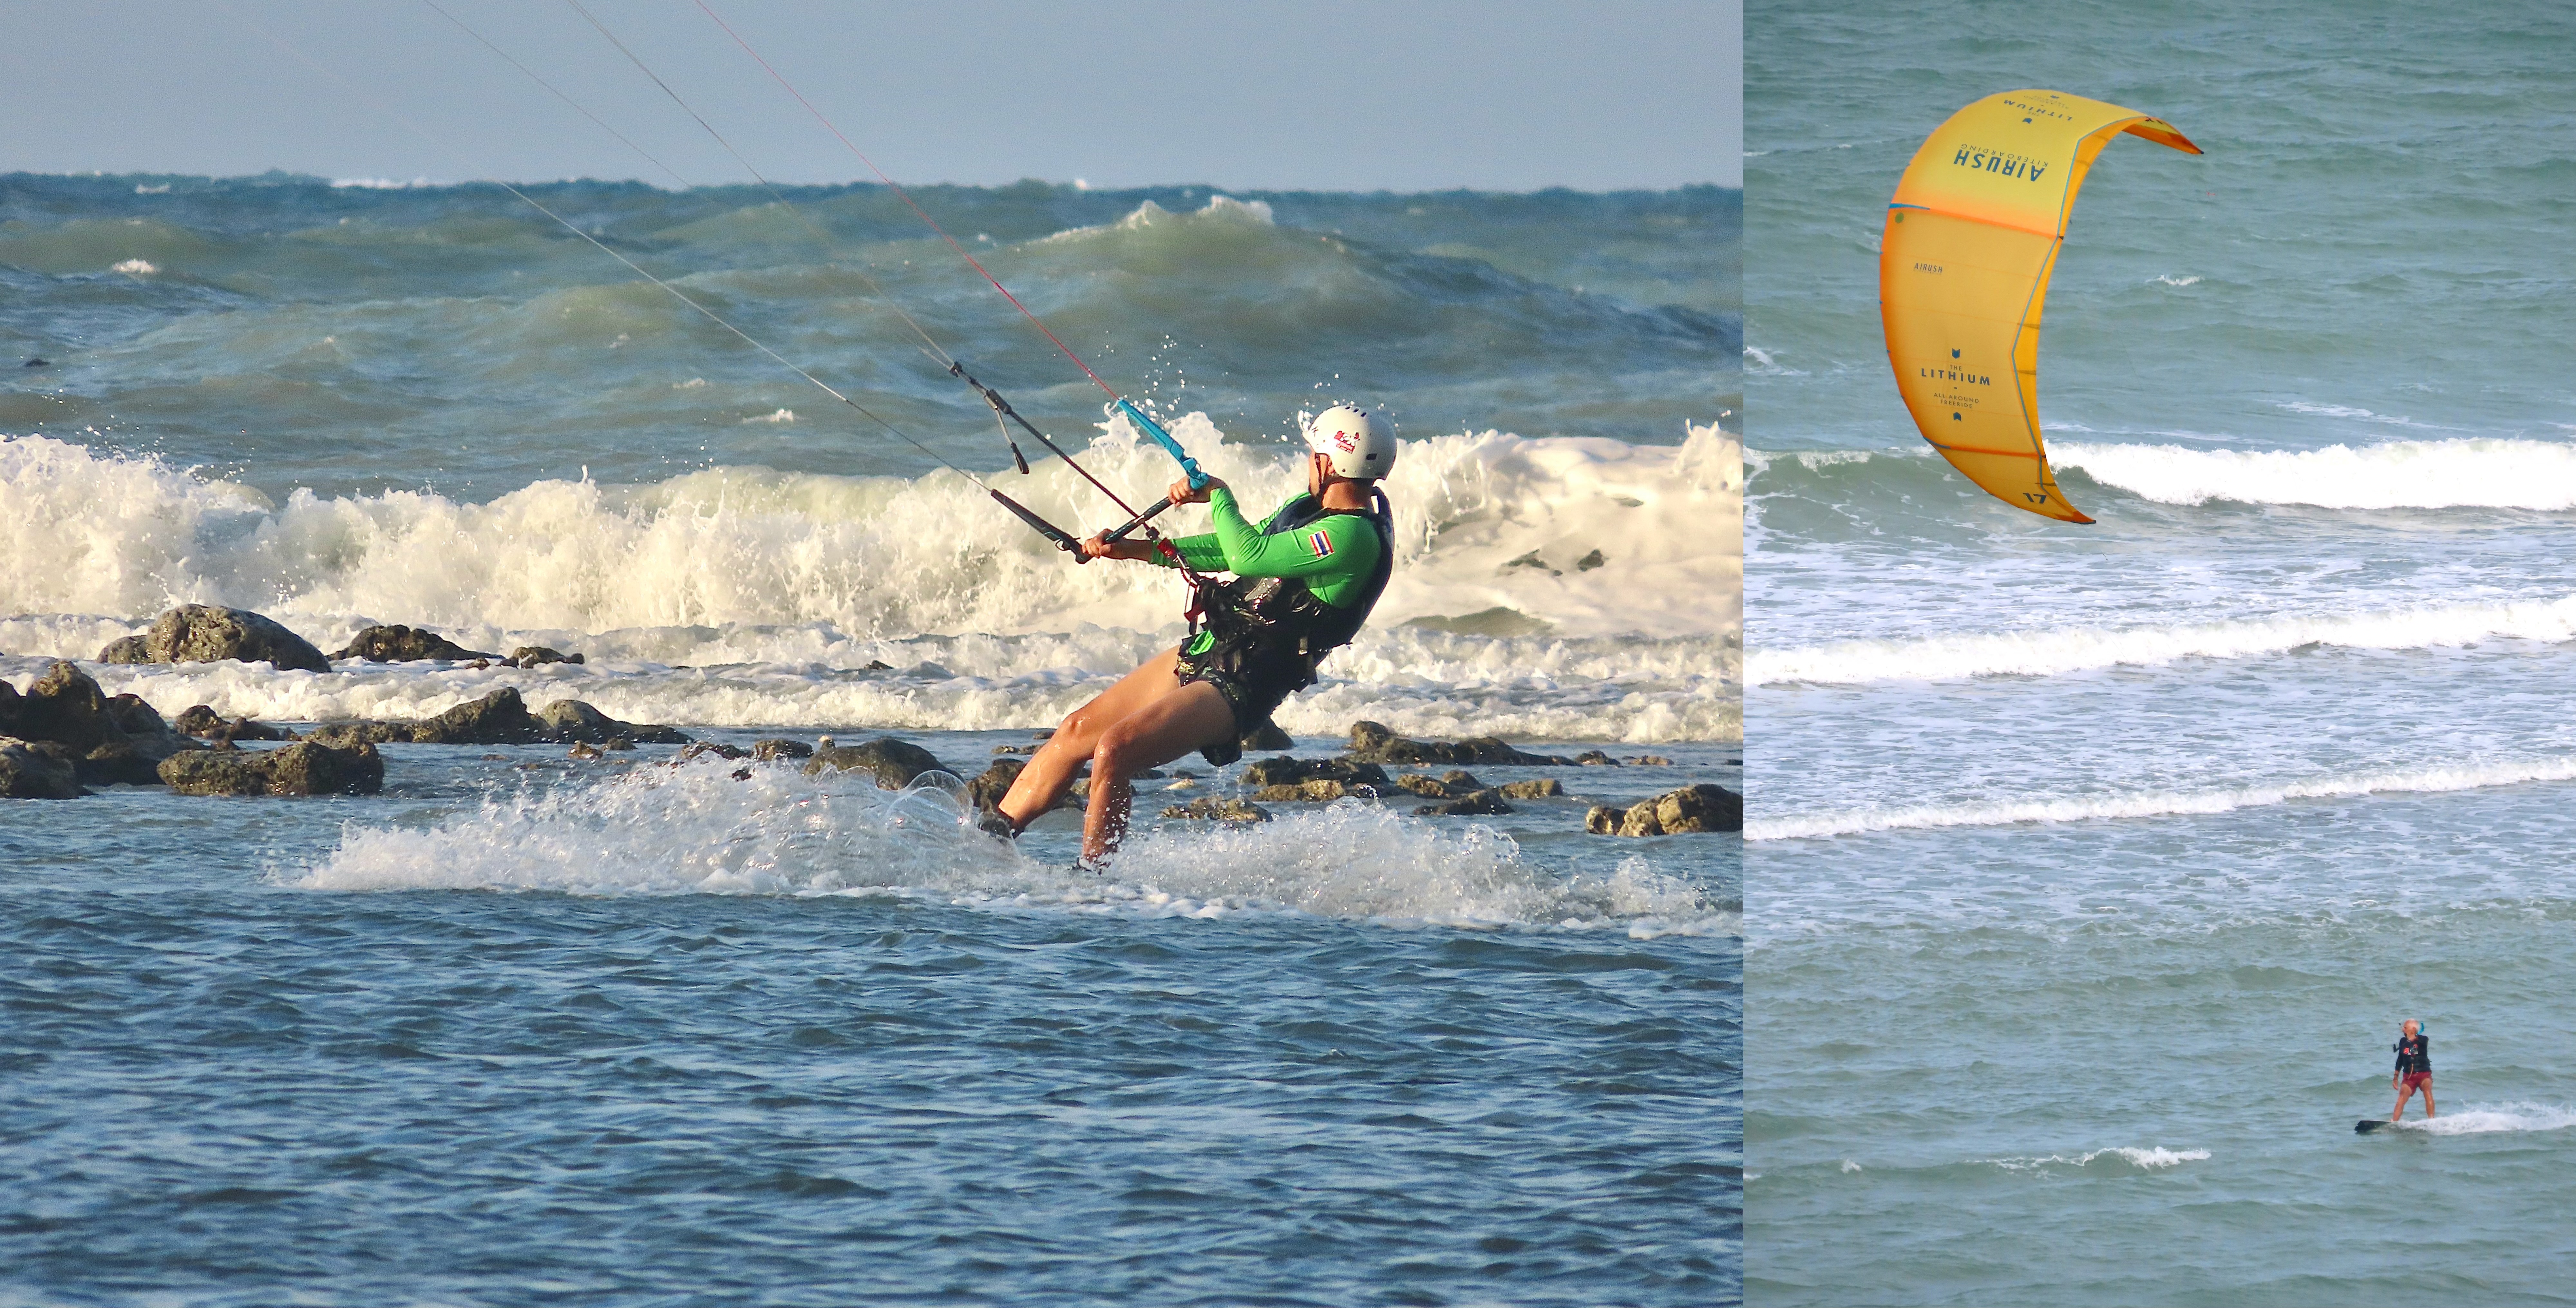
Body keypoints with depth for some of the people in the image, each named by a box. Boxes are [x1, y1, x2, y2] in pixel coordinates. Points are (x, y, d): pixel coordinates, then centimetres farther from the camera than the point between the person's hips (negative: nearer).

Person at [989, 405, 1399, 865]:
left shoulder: (1352, 536, -22)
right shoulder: (1315, 506, 9)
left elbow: (1249, 556, -29)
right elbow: (1237, 548, 20)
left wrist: (1218, 495, -12)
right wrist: (1135, 549, 13)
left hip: (1241, 688, -10)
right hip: (1201, 653, 10)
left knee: (1113, 750, -22)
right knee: (1077, 730, 10)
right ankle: (991, 834, 20)